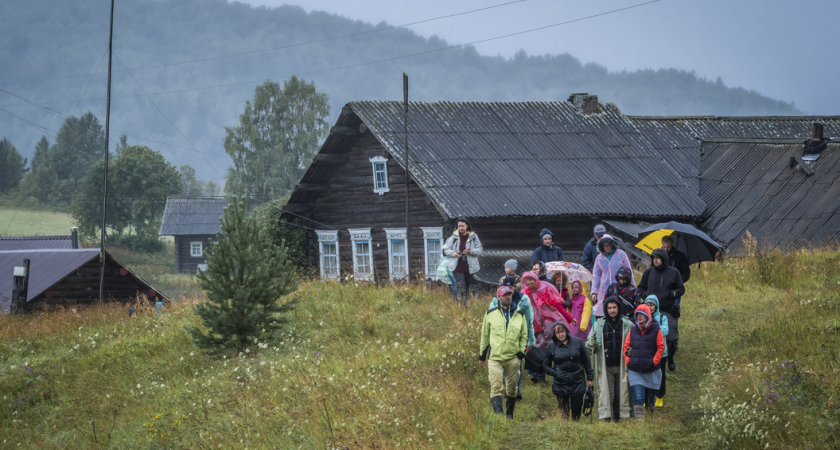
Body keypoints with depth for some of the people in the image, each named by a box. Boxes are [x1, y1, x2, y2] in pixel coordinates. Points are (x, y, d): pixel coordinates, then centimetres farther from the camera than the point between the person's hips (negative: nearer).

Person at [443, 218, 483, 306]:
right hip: (457, 267, -2)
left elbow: (480, 250, 2)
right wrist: (454, 254, -15)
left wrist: (470, 252, -17)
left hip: (469, 267, 2)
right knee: (461, 287, -16)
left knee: (467, 288, 12)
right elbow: (446, 250, 5)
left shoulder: (473, 236, 1)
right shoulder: (454, 237, 1)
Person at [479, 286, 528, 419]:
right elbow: (484, 335, 13)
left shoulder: (519, 314, 9)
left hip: (513, 357, 2)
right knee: (496, 386, -15)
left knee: (512, 388, 8)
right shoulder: (490, 314, 6)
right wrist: (482, 355, 14)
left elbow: (524, 335, 15)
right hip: (495, 357, -2)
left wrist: (521, 351, 2)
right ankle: (498, 414, -22)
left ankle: (509, 414, 23)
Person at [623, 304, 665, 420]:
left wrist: (654, 361, -9)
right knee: (638, 397, -12)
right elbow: (626, 347, 11)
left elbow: (661, 348, 0)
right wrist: (627, 362, 0)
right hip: (635, 371, 1)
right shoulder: (633, 330, 5)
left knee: (650, 399, 12)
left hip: (651, 371, -1)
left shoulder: (656, 330, -3)